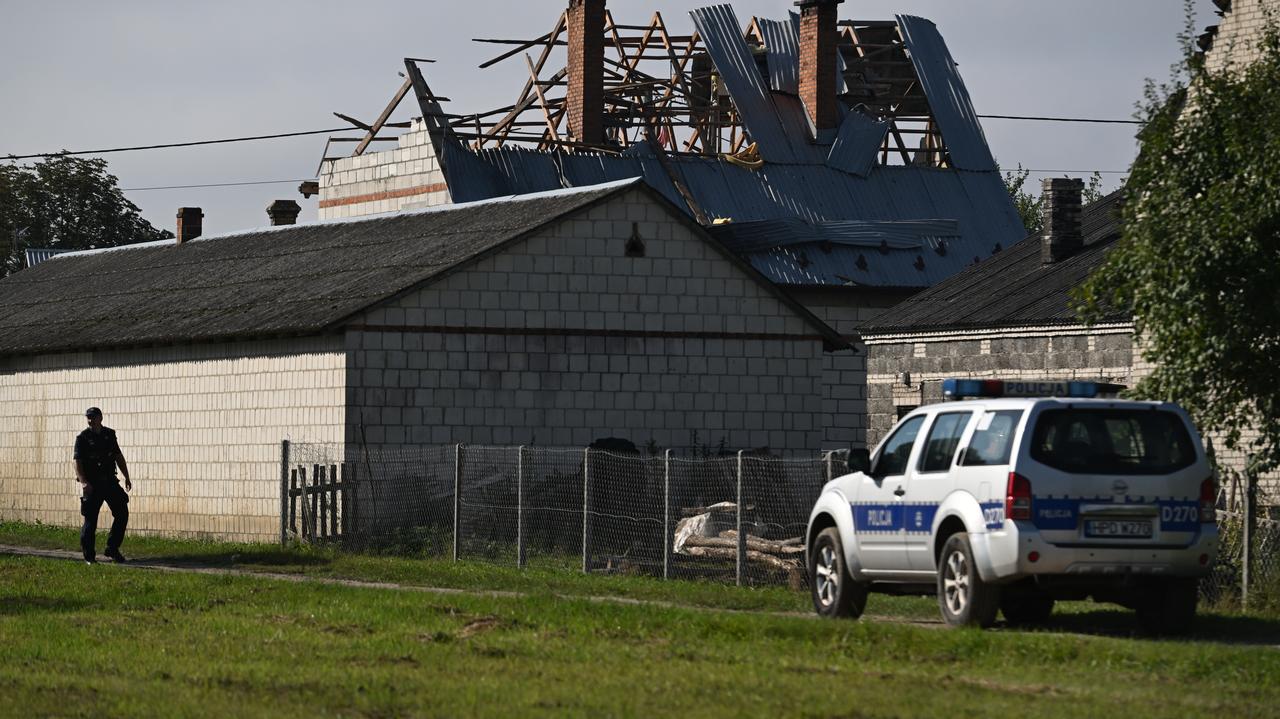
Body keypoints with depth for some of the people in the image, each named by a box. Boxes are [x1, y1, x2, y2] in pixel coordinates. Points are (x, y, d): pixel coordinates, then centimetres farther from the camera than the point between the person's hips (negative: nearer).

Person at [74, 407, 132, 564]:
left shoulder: (109, 434, 8)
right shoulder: (83, 438, -6)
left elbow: (119, 457, 15)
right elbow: (78, 463, -12)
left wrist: (127, 477, 11)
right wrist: (84, 482, -26)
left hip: (109, 481, 5)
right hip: (92, 484, -4)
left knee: (122, 513, -1)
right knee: (90, 520, -3)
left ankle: (112, 548, 12)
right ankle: (89, 555, 7)